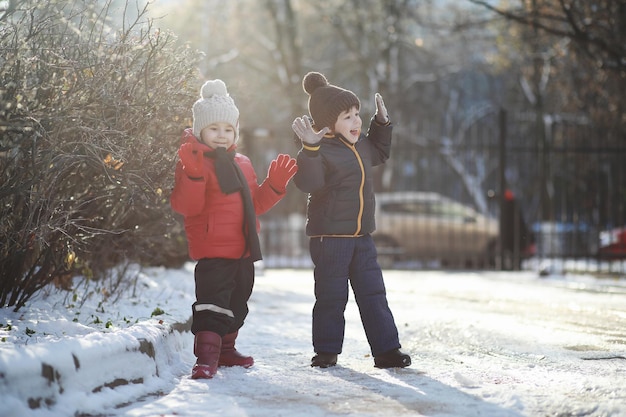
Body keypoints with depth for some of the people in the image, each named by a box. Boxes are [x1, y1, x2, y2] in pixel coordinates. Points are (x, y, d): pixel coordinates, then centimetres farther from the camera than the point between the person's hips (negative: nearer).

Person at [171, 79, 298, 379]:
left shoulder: (242, 164, 16)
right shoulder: (194, 162, -8)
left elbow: (255, 204, 23)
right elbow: (186, 206, -20)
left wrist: (275, 184, 11)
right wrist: (193, 174, -33)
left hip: (243, 250, 8)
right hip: (212, 251, -8)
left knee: (236, 305, 18)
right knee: (212, 303, -15)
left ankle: (225, 349, 32)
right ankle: (206, 357, -16)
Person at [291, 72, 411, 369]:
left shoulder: (361, 146, 11)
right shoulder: (321, 150, -15)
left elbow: (380, 153, 34)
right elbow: (307, 182, -30)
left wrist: (381, 124, 22)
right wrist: (310, 148, -41)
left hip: (361, 236, 7)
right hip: (329, 236, -7)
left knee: (373, 294, 6)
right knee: (331, 296, 2)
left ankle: (386, 349, 9)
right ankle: (326, 350, 15)